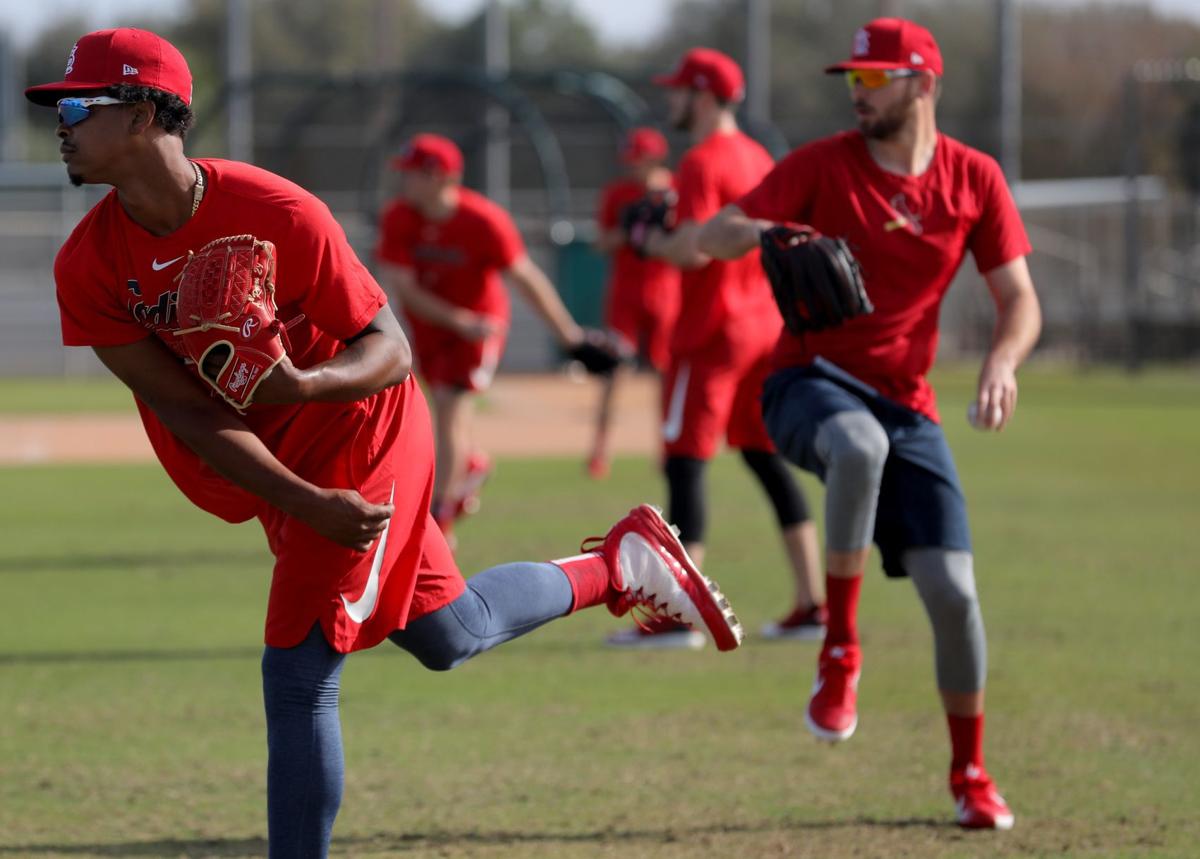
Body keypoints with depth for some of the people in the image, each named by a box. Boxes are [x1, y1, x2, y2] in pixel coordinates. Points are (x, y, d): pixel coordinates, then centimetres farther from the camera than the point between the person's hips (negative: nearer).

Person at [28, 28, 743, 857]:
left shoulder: (277, 213, -27)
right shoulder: (88, 266, -15)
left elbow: (390, 350, -20)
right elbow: (187, 413, -15)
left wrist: (302, 385, -42)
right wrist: (310, 506, -23)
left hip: (360, 436, -6)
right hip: (283, 469, 6)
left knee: (298, 676, -11)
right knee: (447, 635, 20)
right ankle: (624, 564, 41)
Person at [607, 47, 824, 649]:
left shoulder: (702, 163, -14)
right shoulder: (759, 159, 14)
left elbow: (694, 250, -24)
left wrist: (651, 242, -4)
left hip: (712, 332, -9)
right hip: (766, 324, 9)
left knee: (685, 463, -7)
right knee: (766, 458, 14)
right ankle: (812, 605, 12)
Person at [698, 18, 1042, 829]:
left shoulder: (974, 178, 3)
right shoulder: (823, 164, -3)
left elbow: (1020, 299, 2)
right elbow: (714, 235, -10)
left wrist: (1002, 363, -20)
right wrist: (760, 231, -34)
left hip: (906, 403, 3)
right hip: (811, 381, -3)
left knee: (953, 589, -5)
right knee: (860, 445, -40)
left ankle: (971, 773, 16)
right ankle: (840, 649, -27)